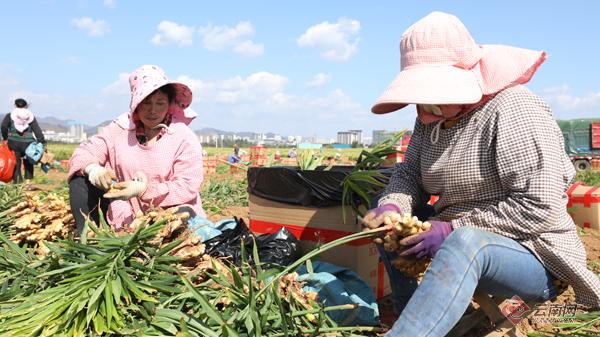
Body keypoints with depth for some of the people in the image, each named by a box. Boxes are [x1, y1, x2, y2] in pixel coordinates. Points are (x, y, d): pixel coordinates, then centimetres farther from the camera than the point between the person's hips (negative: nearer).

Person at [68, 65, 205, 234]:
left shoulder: (185, 137, -10)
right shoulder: (120, 128, 1)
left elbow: (188, 186, -18)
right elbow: (83, 153, 1)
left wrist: (144, 190, -30)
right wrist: (92, 168, -24)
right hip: (125, 215, 4)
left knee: (185, 215, -37)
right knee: (81, 179, -8)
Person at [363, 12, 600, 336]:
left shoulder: (513, 111, -18)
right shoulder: (431, 118, 5)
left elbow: (541, 208, -24)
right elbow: (409, 173, 7)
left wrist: (453, 229, -25)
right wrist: (391, 205, -16)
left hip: (533, 259, -8)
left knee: (465, 242, -37)